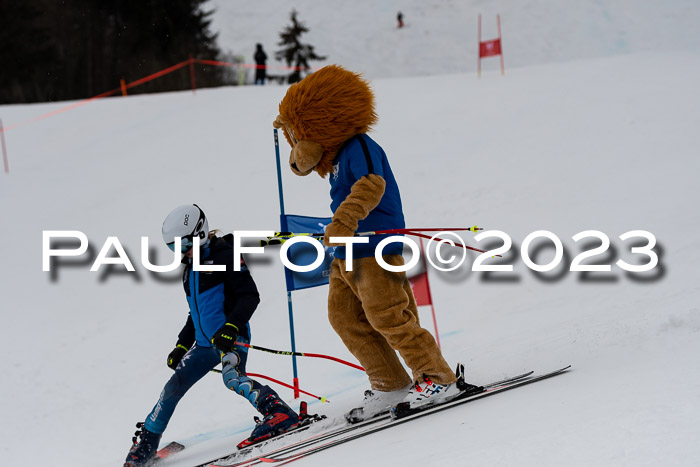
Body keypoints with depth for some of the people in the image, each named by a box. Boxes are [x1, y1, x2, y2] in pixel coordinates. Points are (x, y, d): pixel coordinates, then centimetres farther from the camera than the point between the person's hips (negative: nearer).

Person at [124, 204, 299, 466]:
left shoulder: (224, 256, -7)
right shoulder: (190, 270, 20)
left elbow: (250, 296, -16)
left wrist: (231, 327, -28)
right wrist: (182, 346, 26)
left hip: (231, 337, -8)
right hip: (205, 343, 9)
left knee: (232, 378, -35)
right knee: (174, 386, 6)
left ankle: (279, 413, -41)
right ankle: (147, 441, 17)